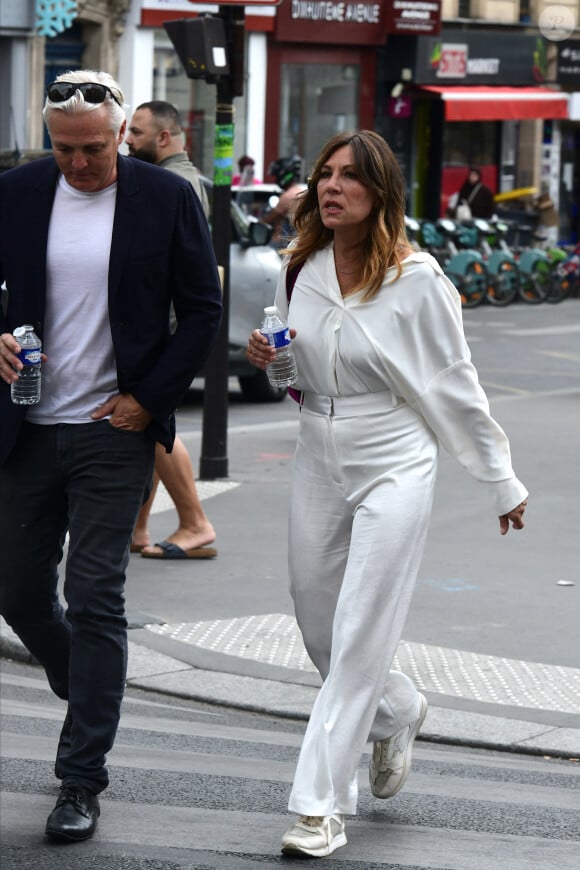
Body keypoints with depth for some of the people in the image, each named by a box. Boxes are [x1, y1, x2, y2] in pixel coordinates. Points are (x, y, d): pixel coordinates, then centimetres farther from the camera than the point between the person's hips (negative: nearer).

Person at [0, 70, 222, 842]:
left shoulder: (166, 198, -4)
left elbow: (203, 310, 0)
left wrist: (150, 399, -7)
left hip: (114, 431, -3)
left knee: (94, 601, -5)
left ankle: (81, 779, 1)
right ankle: (91, 697, 39)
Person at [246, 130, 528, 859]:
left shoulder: (416, 279, -12)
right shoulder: (300, 269, 3)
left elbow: (454, 386, -5)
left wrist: (502, 483, 0)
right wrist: (265, 358, -4)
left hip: (392, 469, -5)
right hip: (317, 464, 6)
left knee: (359, 640, -7)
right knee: (317, 630, 13)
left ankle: (321, 807, -2)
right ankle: (397, 713, 44)